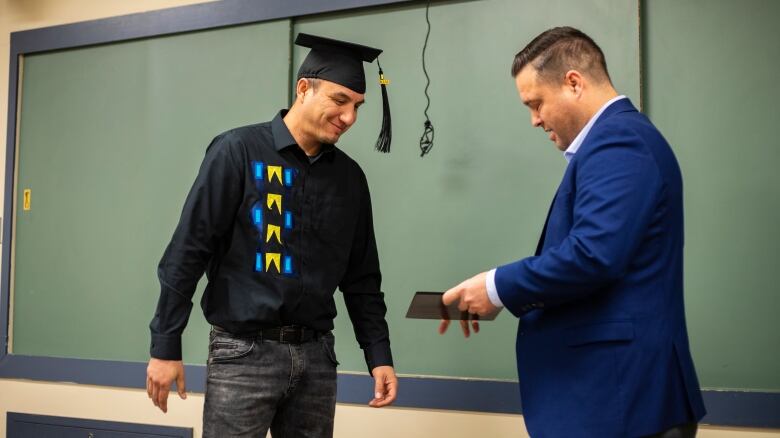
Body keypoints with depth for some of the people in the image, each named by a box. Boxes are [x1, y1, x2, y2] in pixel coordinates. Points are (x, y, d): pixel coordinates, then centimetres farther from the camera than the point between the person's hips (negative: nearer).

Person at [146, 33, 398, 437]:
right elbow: (187, 251, -8)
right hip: (243, 352, -4)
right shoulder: (238, 151, -7)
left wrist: (379, 356, 7)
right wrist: (165, 346, -9)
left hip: (316, 354, 5)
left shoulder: (350, 177, 8)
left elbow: (361, 278, 13)